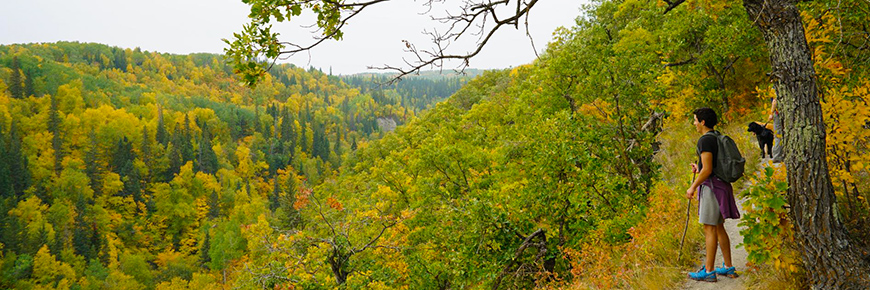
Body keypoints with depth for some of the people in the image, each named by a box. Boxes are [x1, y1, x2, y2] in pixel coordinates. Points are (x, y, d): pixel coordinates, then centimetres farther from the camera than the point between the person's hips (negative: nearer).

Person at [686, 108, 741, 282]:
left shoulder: (705, 140, -16)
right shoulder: (718, 137, 13)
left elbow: (707, 170, -20)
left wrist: (693, 187, -11)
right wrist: (699, 168, 22)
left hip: (711, 186, -10)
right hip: (721, 184, 10)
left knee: (710, 229, -4)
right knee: (719, 227, 16)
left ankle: (708, 271, 1)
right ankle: (729, 268, 21)